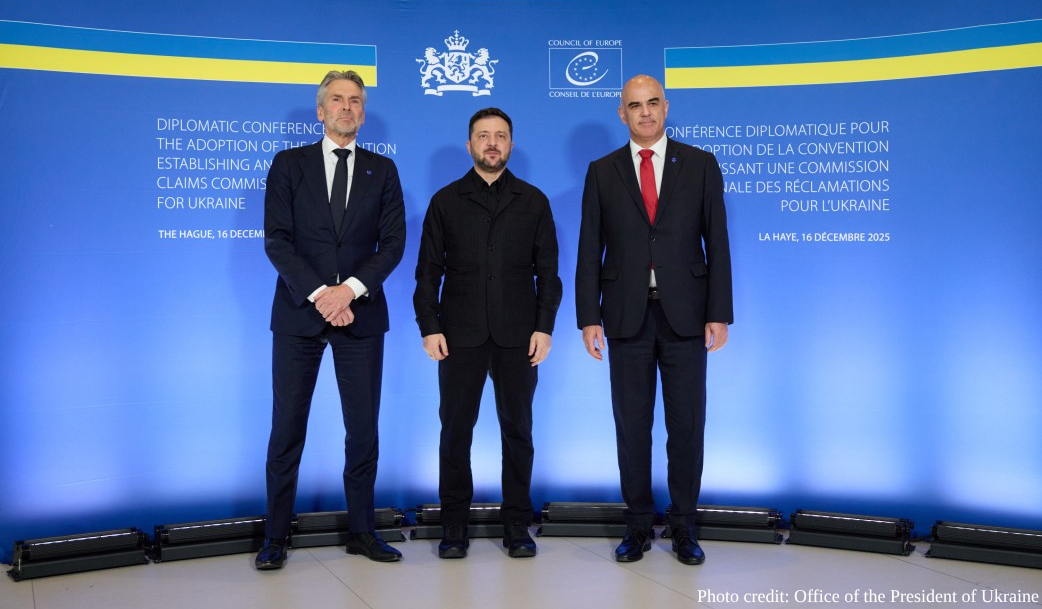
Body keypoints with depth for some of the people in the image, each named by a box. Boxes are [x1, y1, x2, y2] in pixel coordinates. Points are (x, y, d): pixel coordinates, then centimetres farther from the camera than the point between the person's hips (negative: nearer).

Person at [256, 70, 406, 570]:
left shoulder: (382, 170, 10)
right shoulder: (289, 164, 6)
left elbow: (393, 242, 1)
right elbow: (276, 240, -3)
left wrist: (352, 288, -13)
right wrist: (318, 293, -15)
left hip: (361, 314, 1)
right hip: (299, 312, -1)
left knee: (363, 428, 5)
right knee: (287, 429, 2)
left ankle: (361, 531, 18)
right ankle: (275, 537, 13)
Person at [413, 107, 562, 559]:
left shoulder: (533, 201, 10)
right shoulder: (445, 201, 9)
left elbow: (547, 269, 7)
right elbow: (428, 270, 6)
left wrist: (544, 327, -3)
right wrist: (429, 327, -3)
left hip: (517, 335, 1)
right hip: (460, 334, 0)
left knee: (517, 428, 5)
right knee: (455, 428, 2)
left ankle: (516, 525, 16)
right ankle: (454, 525, 14)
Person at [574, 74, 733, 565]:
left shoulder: (700, 165, 4)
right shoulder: (602, 172, 6)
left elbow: (716, 243, 1)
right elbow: (590, 251, 3)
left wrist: (719, 314, -5)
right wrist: (588, 317, -4)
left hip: (684, 314, 0)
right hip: (627, 315, 1)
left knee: (686, 424, 6)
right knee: (631, 424, 7)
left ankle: (684, 526, 20)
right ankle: (638, 524, 21)